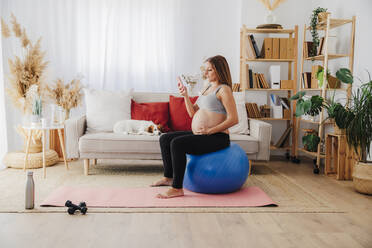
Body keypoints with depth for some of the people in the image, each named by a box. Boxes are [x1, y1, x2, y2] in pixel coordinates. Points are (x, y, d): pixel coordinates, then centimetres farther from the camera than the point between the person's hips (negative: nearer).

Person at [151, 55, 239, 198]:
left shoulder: (224, 90, -10)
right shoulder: (208, 88, 18)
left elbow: (234, 119, -19)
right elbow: (193, 113, 17)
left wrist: (209, 130, -20)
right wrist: (185, 95, 3)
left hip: (216, 138, -10)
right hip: (199, 135, 10)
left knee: (177, 143, -27)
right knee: (165, 139, 7)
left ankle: (177, 188, -20)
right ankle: (169, 177, 12)